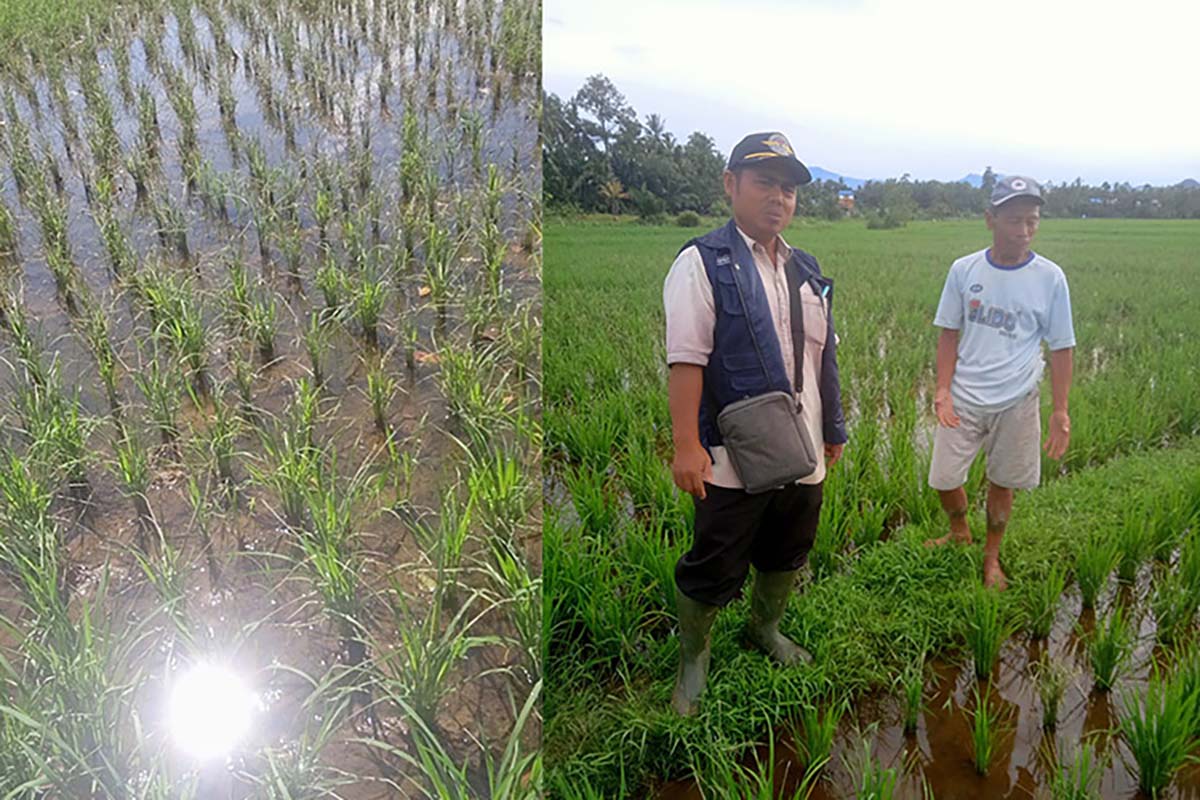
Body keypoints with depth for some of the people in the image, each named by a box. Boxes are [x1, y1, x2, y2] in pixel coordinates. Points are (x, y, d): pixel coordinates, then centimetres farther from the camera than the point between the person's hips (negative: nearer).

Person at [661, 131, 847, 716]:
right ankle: (692, 660, 24)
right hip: (733, 456, -7)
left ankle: (765, 629, 45)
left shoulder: (807, 272, 14)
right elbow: (686, 359, -16)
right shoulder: (704, 263, -8)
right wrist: (686, 444, -22)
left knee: (787, 554, 20)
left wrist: (833, 429, 22)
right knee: (713, 568, 2)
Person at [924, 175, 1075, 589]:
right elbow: (949, 333, 2)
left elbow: (1061, 348, -1)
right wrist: (943, 390, -8)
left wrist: (1060, 411, -5)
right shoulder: (964, 269, -4)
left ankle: (991, 556, 34)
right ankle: (960, 532, 37)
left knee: (1002, 482, 11)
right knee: (944, 479, 5)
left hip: (1016, 402, -1)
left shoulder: (1049, 277, -7)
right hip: (964, 399, 1)